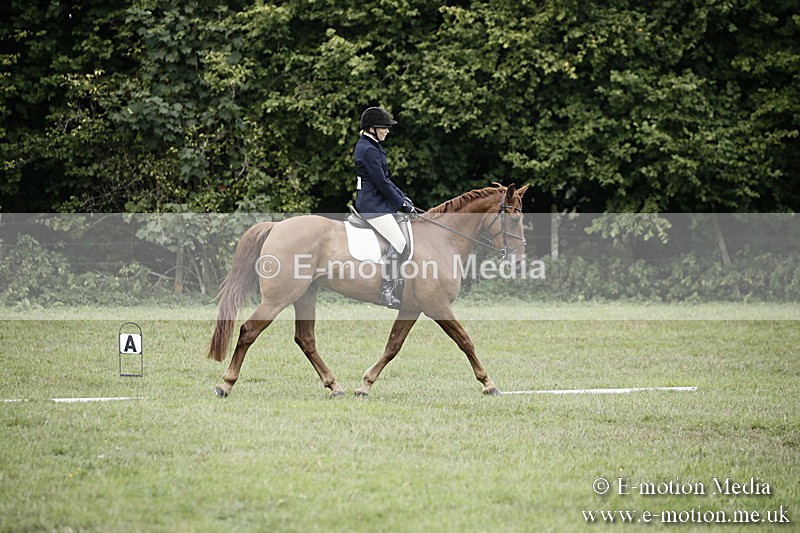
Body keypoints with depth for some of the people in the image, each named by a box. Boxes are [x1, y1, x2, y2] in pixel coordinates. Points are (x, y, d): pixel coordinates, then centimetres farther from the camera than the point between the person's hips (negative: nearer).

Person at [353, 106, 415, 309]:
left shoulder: (371, 146, 16)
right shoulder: (368, 150, -18)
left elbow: (385, 179, 21)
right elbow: (381, 183, -18)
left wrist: (403, 197, 14)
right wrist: (401, 203, -10)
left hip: (377, 201, 11)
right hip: (373, 205, -11)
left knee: (408, 232, 12)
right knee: (398, 242, -18)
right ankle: (387, 292, -18)